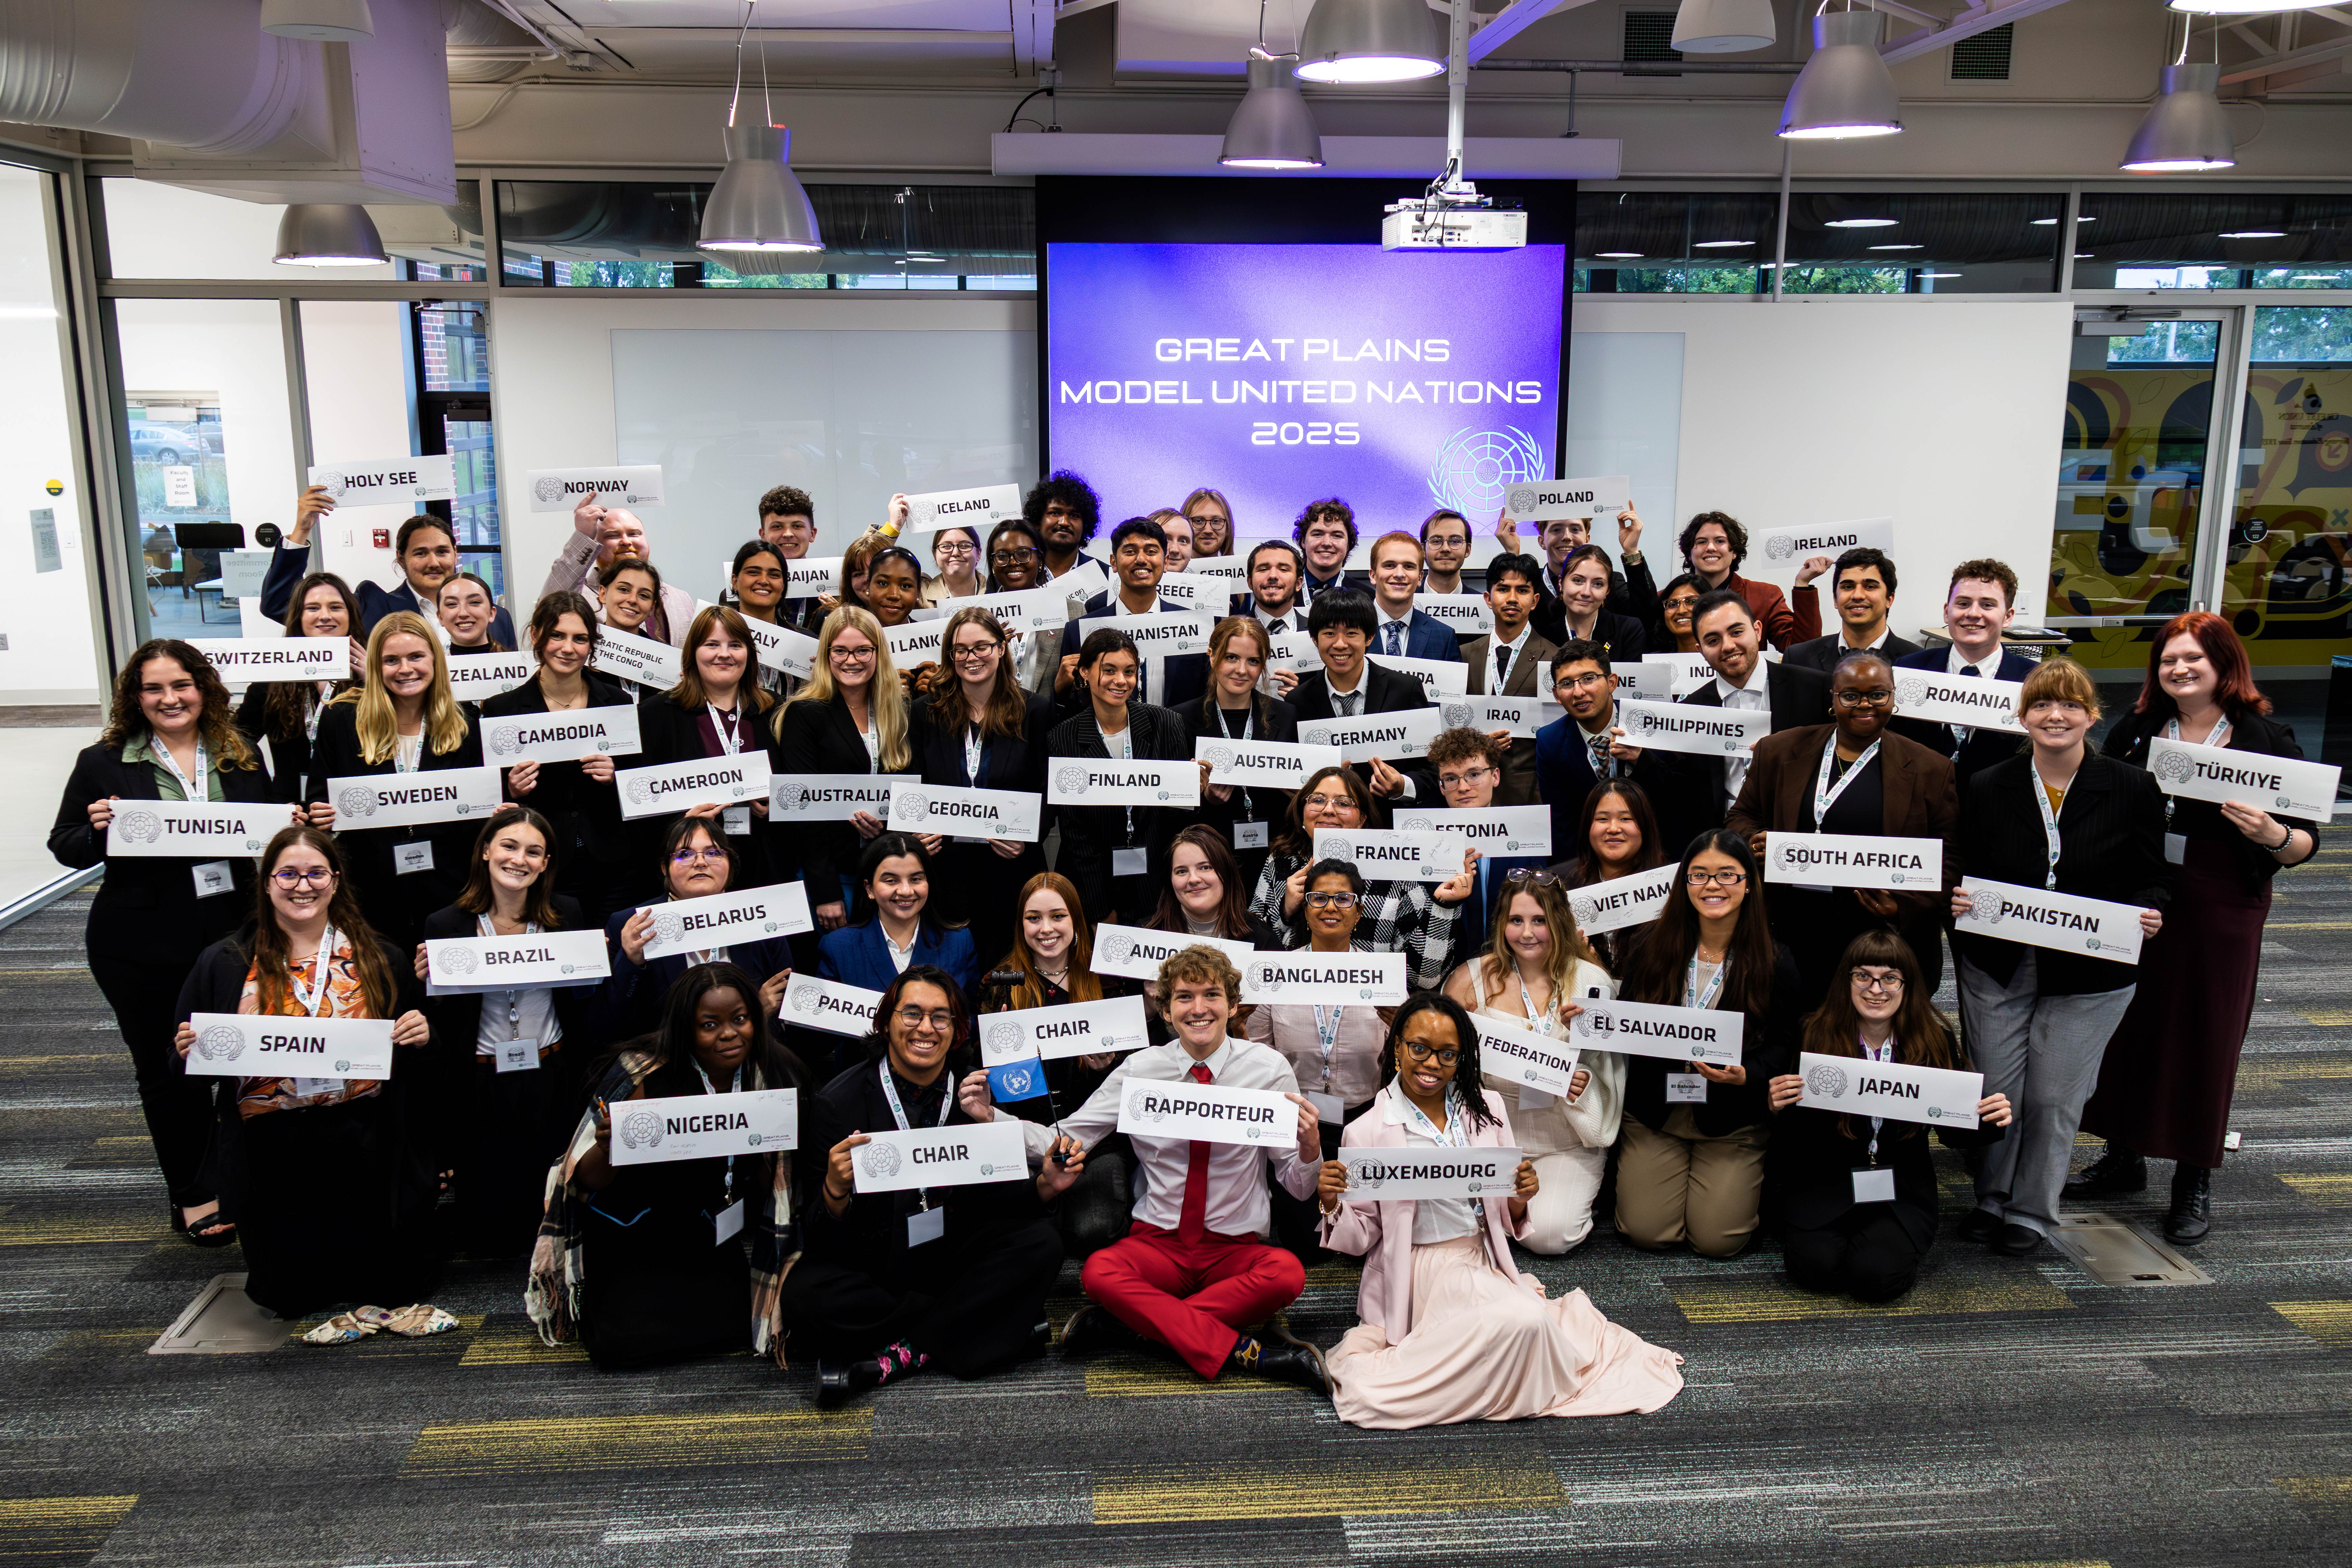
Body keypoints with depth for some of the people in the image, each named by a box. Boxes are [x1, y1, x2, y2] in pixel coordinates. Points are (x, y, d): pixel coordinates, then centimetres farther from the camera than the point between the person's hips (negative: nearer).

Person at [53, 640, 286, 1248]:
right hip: (142, 946, -1)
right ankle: (192, 1196, 24)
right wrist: (96, 830, -19)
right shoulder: (103, 764, 0)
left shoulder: (242, 759, 7)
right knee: (165, 1069, 10)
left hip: (233, 935, 1)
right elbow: (64, 848, 3)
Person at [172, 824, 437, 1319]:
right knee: (291, 1297, 3)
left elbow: (414, 1069, 10)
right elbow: (190, 1072, 8)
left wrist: (420, 1037, -12)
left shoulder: (380, 960, 5)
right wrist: (189, 1050, -14)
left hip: (363, 1148, 0)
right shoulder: (224, 964, 4)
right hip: (271, 1156, 0)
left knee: (393, 1286, 2)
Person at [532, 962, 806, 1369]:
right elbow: (589, 1181, -14)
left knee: (737, 1326, -16)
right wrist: (607, 1149, -36)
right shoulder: (644, 1076, -18)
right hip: (634, 1239, -3)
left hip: (715, 1240, 3)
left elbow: (773, 1181, 0)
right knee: (628, 1342, -20)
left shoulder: (775, 1077, -9)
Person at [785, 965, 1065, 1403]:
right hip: (872, 1268, -3)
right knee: (806, 1297, -33)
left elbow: (995, 1202, 2)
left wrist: (1044, 1186, -18)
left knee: (1041, 1243, -20)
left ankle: (901, 1356, -21)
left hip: (956, 1259, 3)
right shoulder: (837, 1102, -10)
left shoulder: (977, 1093, -1)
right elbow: (826, 1236, -11)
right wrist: (835, 1191, -34)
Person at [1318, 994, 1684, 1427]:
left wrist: (1520, 1200, -10)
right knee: (1524, 1322, -28)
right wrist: (1332, 1205, -20)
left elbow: (1505, 1221, 12)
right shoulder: (1366, 1133, -5)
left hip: (1484, 1267, 5)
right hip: (1419, 1279, -5)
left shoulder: (1486, 1110, 7)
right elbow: (1361, 1236, 1)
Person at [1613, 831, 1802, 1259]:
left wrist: (1747, 1075, -24)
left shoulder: (1774, 962, -6)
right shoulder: (1650, 950, -2)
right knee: (1647, 1233, -6)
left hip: (1733, 1121, -1)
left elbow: (1784, 1045, -4)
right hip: (1654, 1112, 1)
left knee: (1718, 1240, -7)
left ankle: (1751, 1181, 25)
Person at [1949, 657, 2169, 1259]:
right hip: (1997, 967, 1)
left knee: (2054, 1098, 4)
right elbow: (1965, 873, 8)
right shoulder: (1988, 789, 1)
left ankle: (2032, 1215, 22)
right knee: (1996, 1092, 6)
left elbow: (2153, 878, 2)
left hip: (2090, 976, -1)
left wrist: (2149, 913, -18)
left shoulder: (2133, 789, -2)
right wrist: (1958, 902, -13)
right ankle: (1992, 1200, 28)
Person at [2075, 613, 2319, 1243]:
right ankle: (2123, 1156, 27)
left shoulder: (2267, 740, -3)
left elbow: (2306, 843, -5)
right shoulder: (2133, 733, 5)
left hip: (2221, 915, -3)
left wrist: (2272, 835, -25)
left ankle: (2195, 1181, 18)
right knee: (2125, 1025, 10)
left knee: (2205, 1038, 4)